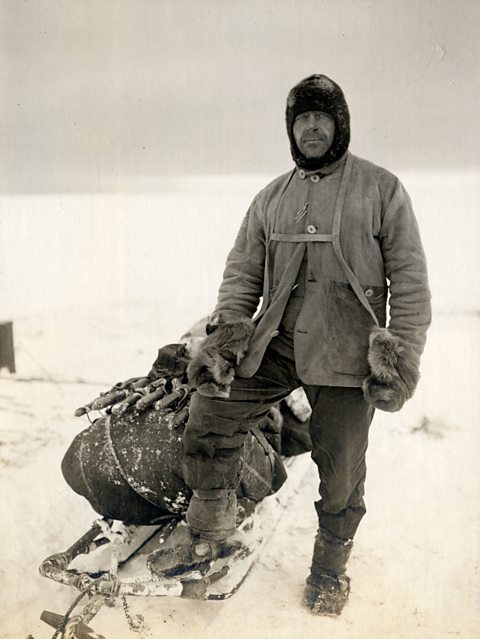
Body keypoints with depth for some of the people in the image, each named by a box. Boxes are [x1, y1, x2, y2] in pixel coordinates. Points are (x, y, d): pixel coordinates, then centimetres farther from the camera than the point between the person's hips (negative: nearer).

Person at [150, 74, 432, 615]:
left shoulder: (380, 189, 1)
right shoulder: (270, 199, 12)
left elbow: (409, 279, -1)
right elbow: (242, 272, 13)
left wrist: (403, 358, -8)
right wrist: (225, 332, -1)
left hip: (347, 353, -3)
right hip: (276, 342, 4)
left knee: (341, 470, 4)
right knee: (207, 418, -5)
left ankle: (329, 569, 31)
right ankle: (209, 532, 18)